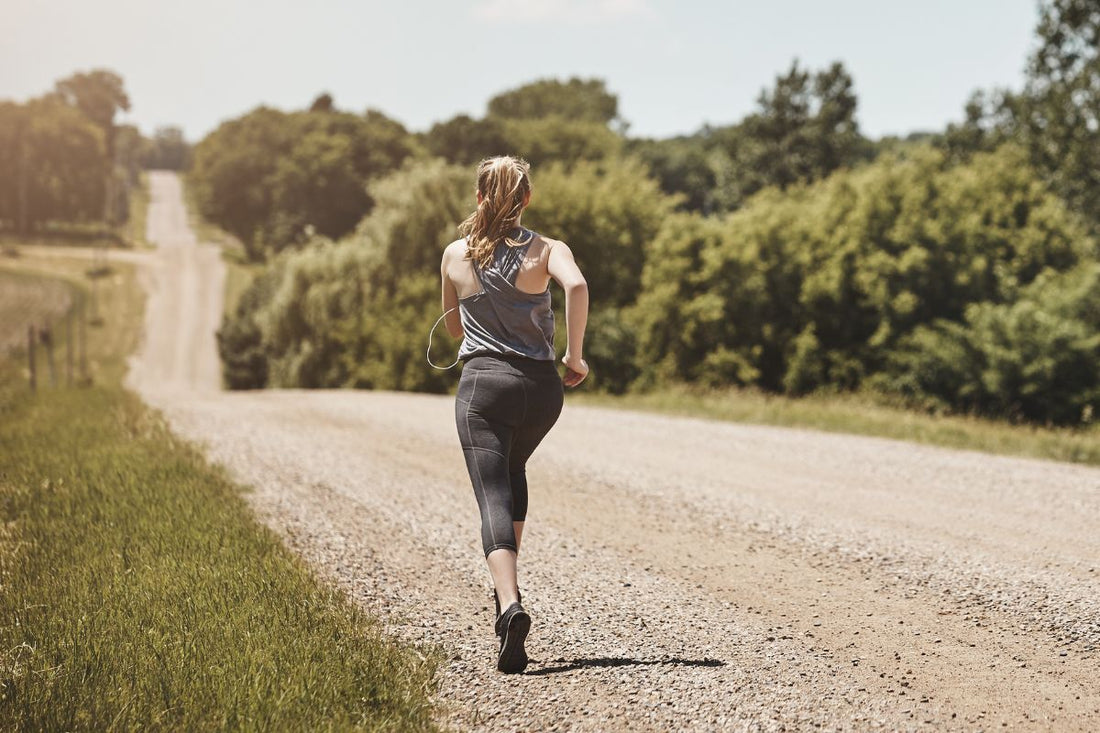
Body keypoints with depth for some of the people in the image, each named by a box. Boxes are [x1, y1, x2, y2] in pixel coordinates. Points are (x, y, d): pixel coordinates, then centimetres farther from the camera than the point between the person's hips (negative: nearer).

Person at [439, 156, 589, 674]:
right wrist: (574, 355, -12)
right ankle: (506, 584, 28)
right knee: (513, 469, 28)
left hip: (482, 382, -1)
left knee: (494, 498, -7)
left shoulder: (455, 255, 7)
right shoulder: (547, 250, 1)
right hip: (541, 384, 2)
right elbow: (577, 286, -21)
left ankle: (509, 603, -30)